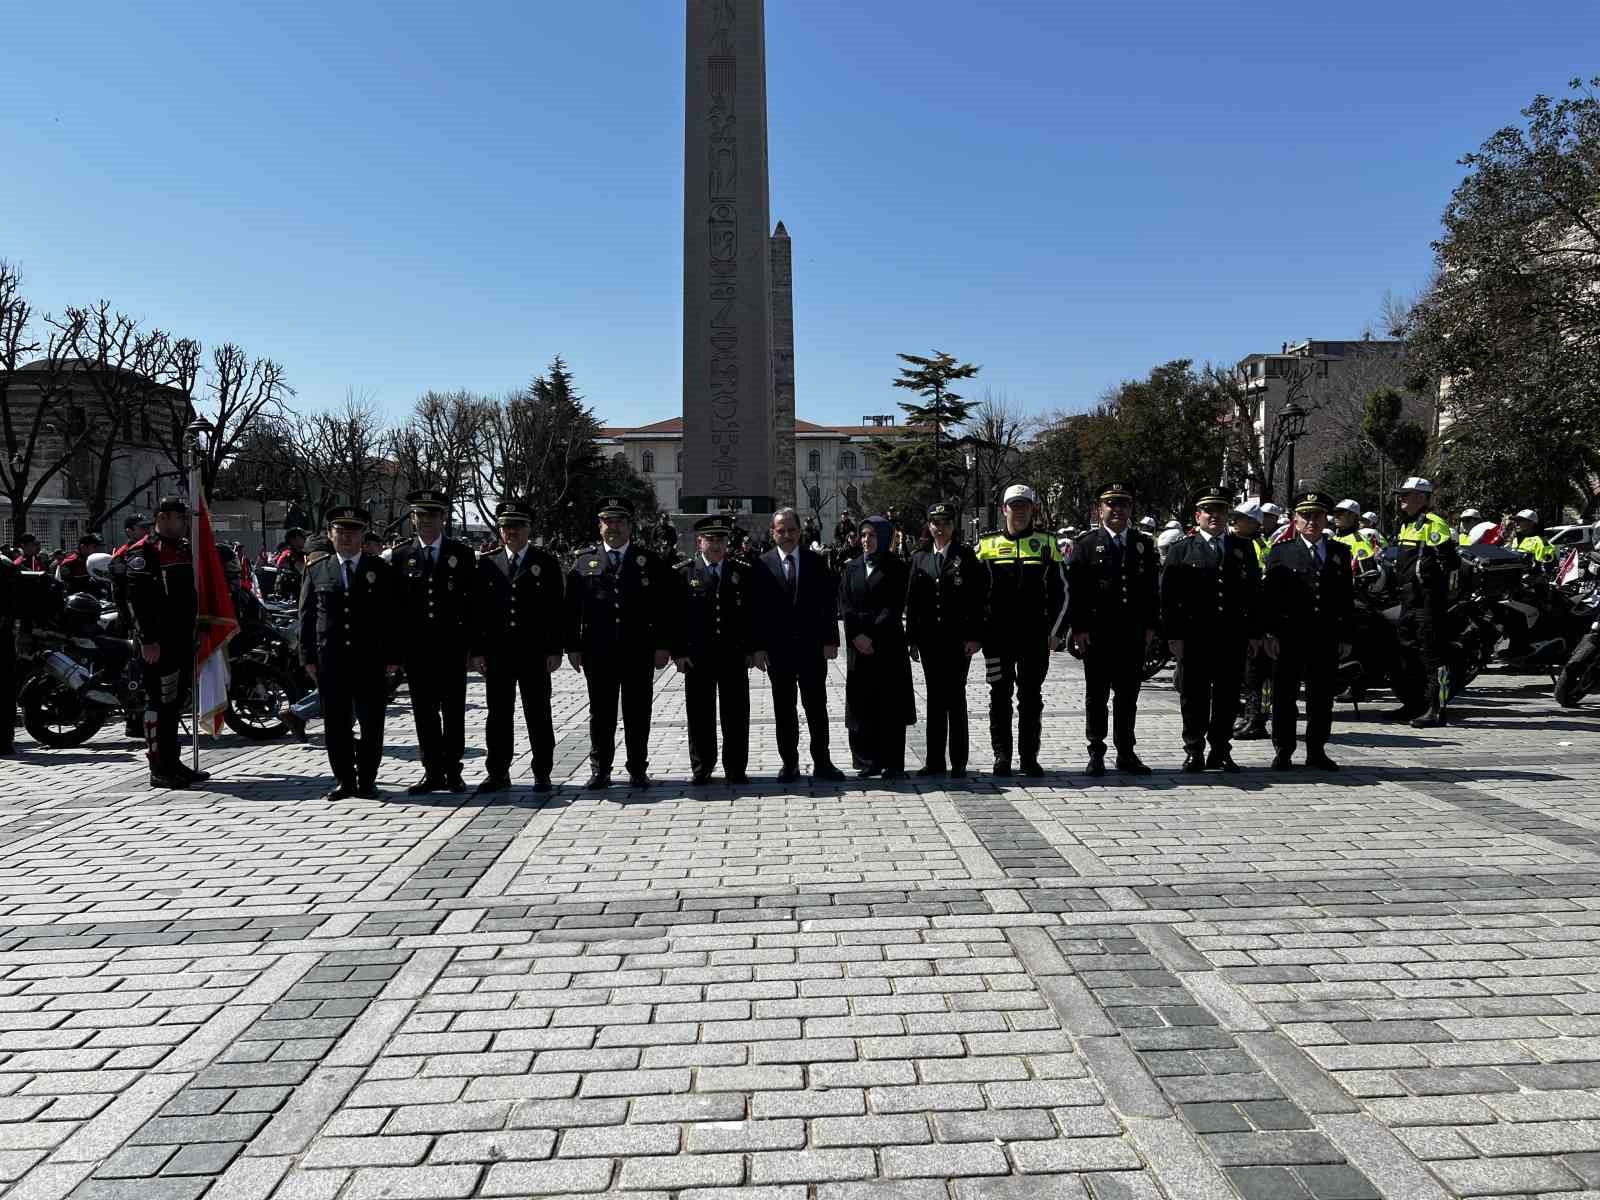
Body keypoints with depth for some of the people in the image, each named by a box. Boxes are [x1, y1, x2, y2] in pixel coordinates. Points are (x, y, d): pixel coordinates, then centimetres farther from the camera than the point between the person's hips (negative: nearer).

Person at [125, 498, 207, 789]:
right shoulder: (144, 552, -10)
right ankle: (160, 769, 0)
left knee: (175, 702, 14)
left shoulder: (183, 548, 19)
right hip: (159, 642, -9)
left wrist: (192, 632, 21)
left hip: (182, 639, 9)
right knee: (160, 702, -5)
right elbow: (137, 597, -17)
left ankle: (172, 763, 22)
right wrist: (147, 639, -21)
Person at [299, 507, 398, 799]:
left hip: (370, 658, -1)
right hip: (330, 659, 1)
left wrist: (392, 656, -3)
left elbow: (392, 615, 3)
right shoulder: (317, 571, 10)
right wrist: (308, 657, 3)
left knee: (371, 723, 2)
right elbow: (307, 616, 10)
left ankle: (367, 780, 13)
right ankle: (344, 781, 14)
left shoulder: (380, 569, 6)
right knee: (336, 723, 4)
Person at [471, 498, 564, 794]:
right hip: (497, 653, 2)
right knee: (499, 715, 6)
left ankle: (542, 774, 11)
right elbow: (478, 610, 7)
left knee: (538, 714, 3)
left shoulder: (546, 563, 3)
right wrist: (477, 650, 1)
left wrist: (554, 650, -6)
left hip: (535, 652, -2)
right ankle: (498, 774, 14)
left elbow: (557, 609, 0)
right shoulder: (487, 563, 9)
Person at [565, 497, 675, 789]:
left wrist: (663, 645, -4)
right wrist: (573, 646, -1)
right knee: (600, 713, 8)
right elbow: (572, 607, 5)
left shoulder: (649, 560, 5)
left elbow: (665, 607, 2)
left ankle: (637, 770, 16)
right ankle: (600, 770, 18)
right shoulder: (584, 560, 6)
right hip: (597, 652, 1)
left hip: (639, 651, 0)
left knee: (638, 713, 6)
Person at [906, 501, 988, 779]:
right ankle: (934, 761, 12)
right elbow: (912, 602, 9)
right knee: (934, 698, 7)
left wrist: (974, 637, -10)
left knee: (956, 698, 0)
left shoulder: (966, 556, 0)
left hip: (958, 639, -3)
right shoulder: (919, 559, 10)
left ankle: (959, 761, 7)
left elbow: (978, 599, -3)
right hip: (930, 640, 3)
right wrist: (912, 639, 4)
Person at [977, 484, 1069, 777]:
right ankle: (1002, 756, 13)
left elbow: (1061, 591, 8)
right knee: (1000, 696, 4)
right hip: (997, 636, 0)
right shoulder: (987, 544, 5)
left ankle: (1029, 757, 14)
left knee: (1031, 697, 6)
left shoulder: (1046, 543, 6)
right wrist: (977, 632, 1)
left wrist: (1056, 632, 1)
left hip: (1035, 636, 0)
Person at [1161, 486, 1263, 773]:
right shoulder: (1182, 550, 4)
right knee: (1194, 696, 3)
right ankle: (1194, 752, 13)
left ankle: (1221, 751, 18)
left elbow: (1254, 592, 11)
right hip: (1194, 636, -2)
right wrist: (1173, 635, -7)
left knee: (1228, 696, 7)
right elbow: (1168, 596, -1)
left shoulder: (1244, 548, 12)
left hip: (1233, 636, 2)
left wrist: (1255, 633, 5)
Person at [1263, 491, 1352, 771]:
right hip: (1290, 636, -3)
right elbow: (1269, 596, -3)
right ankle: (1283, 752, 13)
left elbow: (1347, 596, 11)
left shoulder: (1340, 552, 11)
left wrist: (1345, 635, 5)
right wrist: (1271, 634, -10)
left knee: (1322, 697, 8)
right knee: (1285, 696, 3)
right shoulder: (1281, 552, 2)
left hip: (1327, 637, 3)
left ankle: (1316, 752, 19)